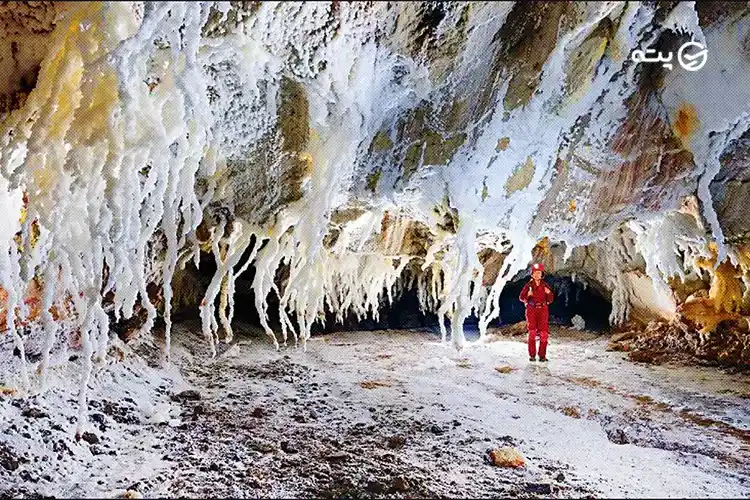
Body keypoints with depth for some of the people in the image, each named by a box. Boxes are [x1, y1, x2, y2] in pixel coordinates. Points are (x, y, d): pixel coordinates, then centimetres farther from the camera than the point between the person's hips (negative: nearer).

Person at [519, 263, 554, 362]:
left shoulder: (545, 285, 6)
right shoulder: (529, 285, 0)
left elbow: (550, 300, 8)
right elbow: (522, 298, 1)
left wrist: (549, 293, -13)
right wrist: (528, 295, -18)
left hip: (543, 310, 2)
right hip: (532, 310, -2)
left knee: (544, 333, -3)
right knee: (532, 332, -7)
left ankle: (542, 355, 5)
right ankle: (532, 355, 0)